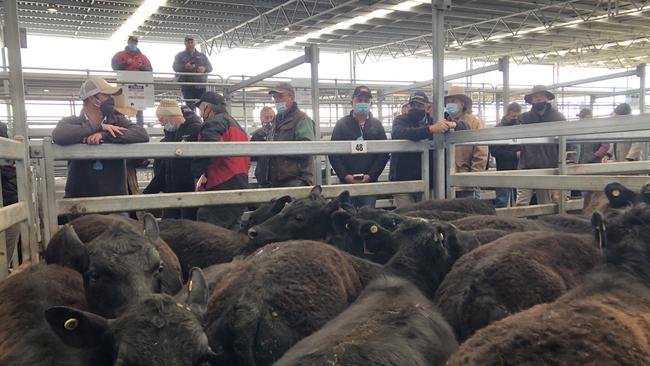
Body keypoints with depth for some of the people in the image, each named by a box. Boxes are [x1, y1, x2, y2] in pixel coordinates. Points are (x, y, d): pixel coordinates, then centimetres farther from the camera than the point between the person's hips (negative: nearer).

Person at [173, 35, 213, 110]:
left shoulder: (202, 56, 20)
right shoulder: (180, 55, 12)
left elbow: (210, 67, 14)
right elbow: (175, 67, -1)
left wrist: (204, 69, -12)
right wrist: (185, 67, -22)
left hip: (201, 87, 2)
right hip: (187, 87, -2)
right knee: (190, 108, -6)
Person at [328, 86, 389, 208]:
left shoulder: (377, 125, 11)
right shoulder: (342, 124, 7)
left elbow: (384, 154, 5)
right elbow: (333, 154, 1)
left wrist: (371, 176, -8)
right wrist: (345, 176, -10)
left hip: (370, 181, 1)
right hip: (346, 181, -1)